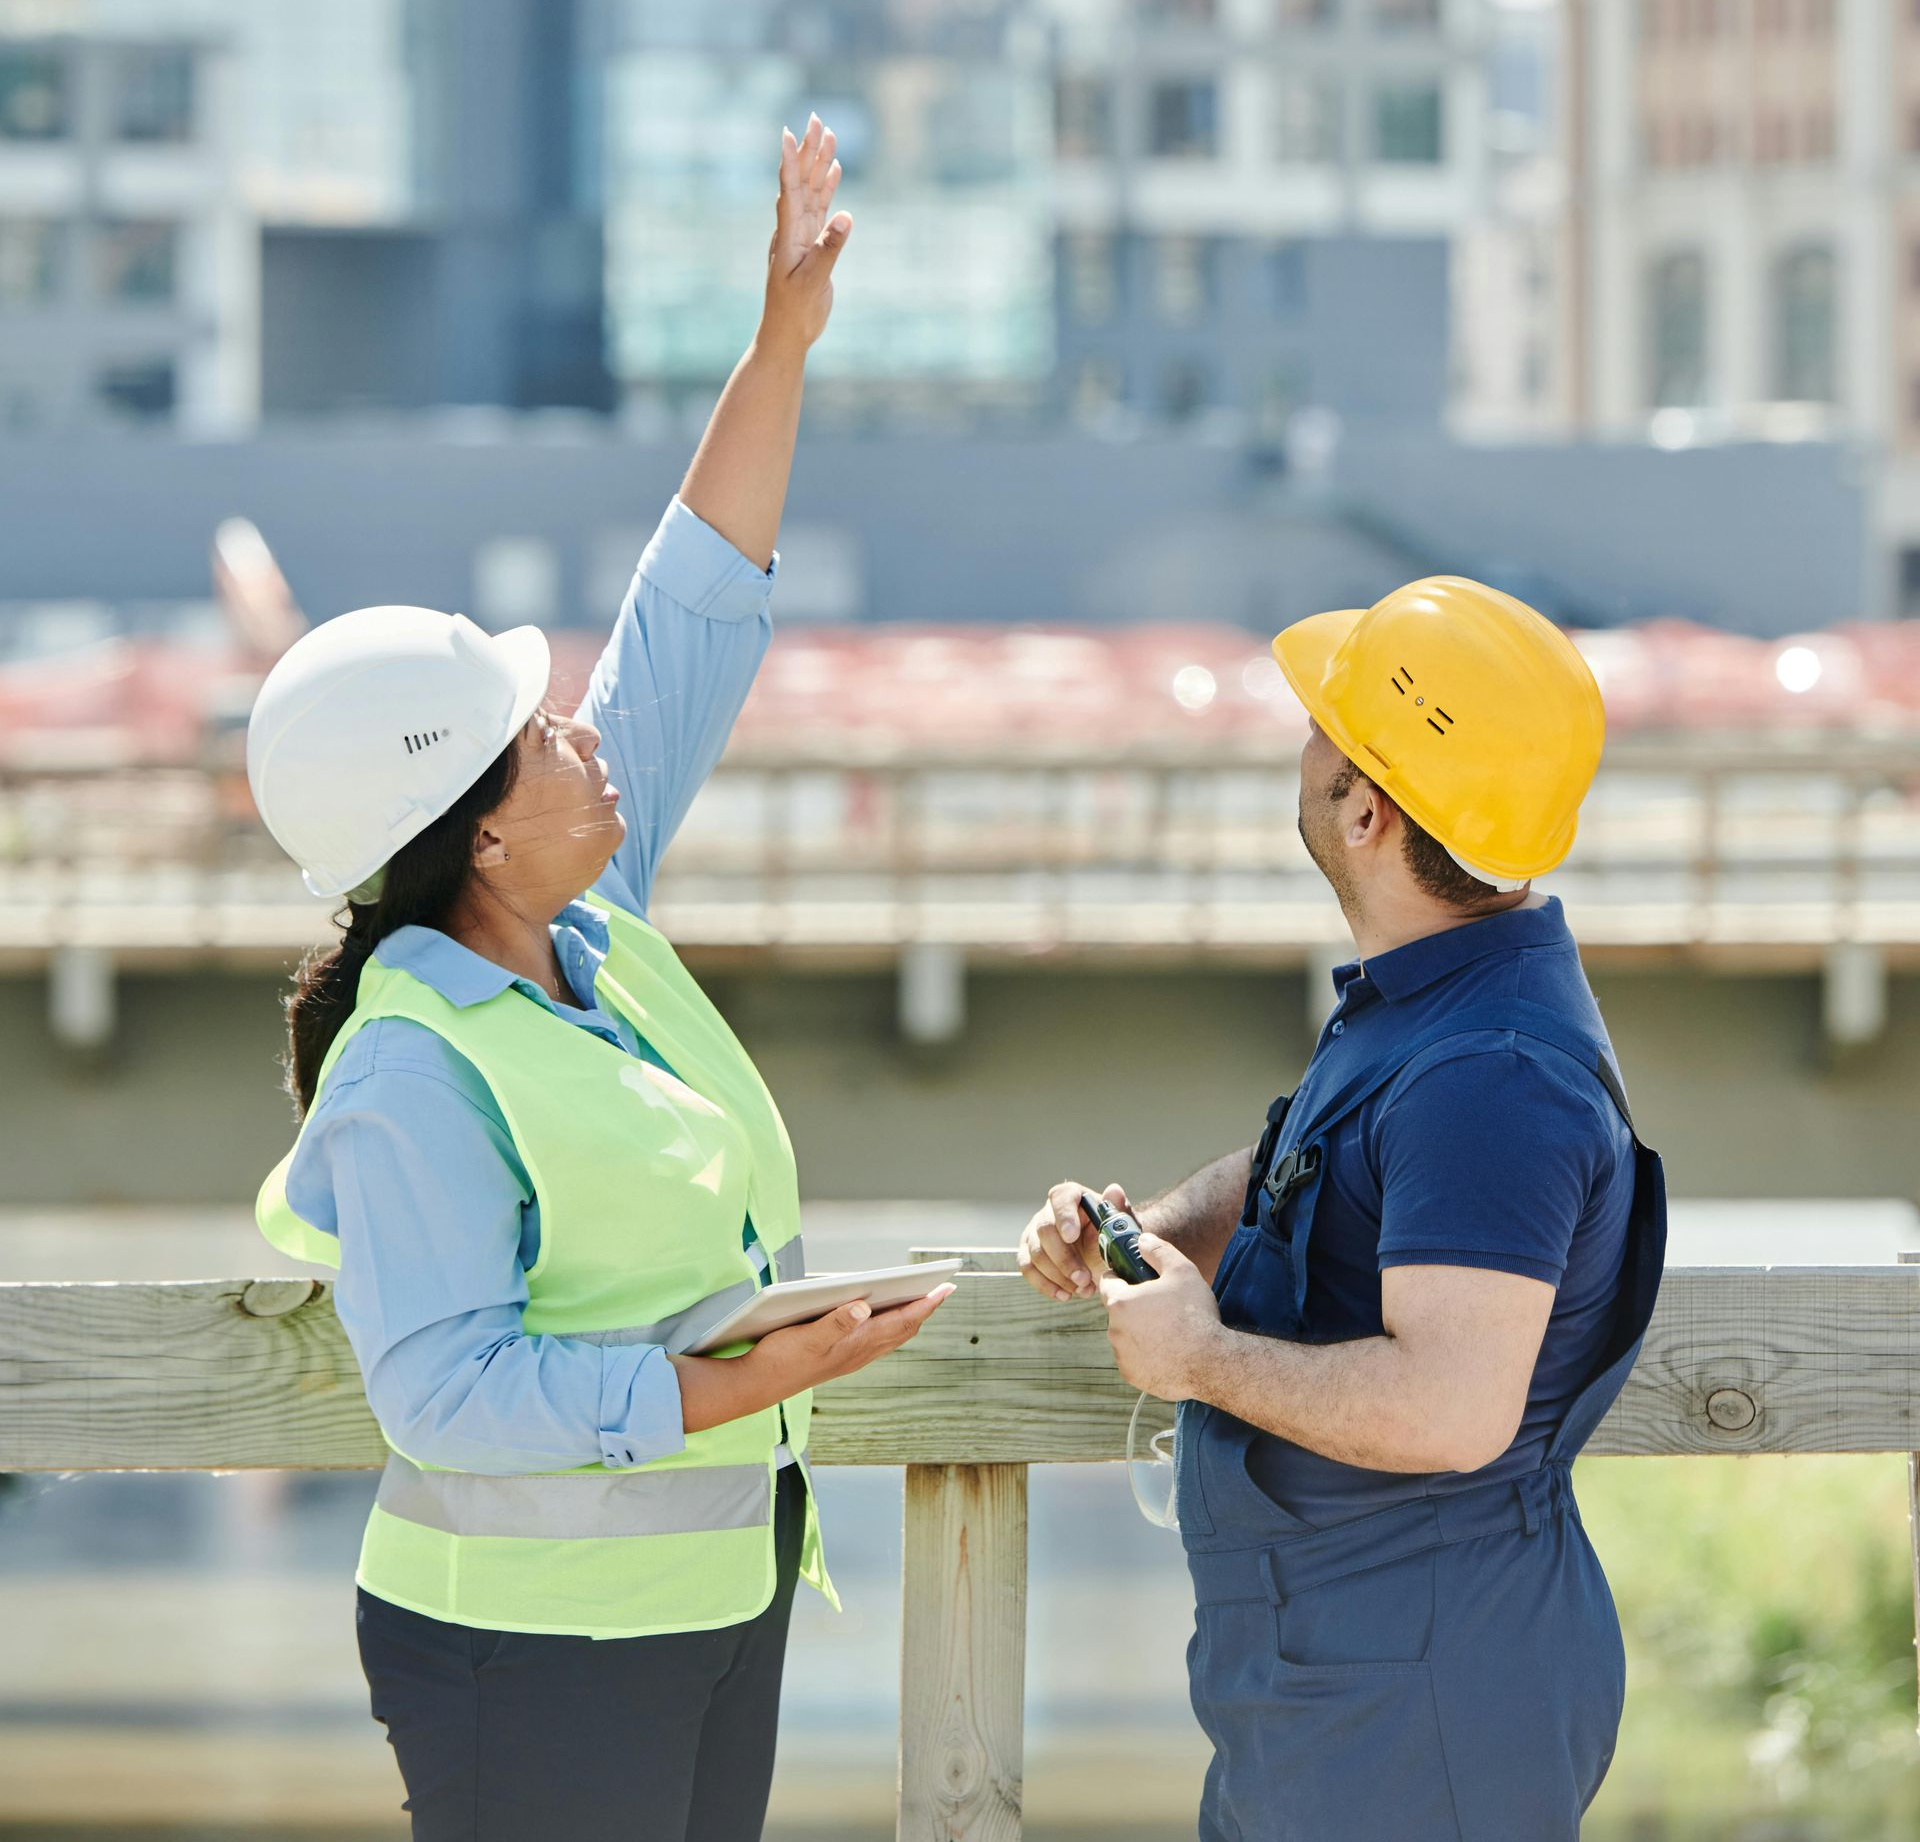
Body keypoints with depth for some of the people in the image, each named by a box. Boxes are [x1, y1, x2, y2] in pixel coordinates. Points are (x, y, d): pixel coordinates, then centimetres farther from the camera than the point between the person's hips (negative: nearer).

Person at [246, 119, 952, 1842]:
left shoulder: (590, 936, 5)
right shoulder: (414, 1080, -20)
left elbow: (688, 632, 11)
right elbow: (449, 1389, -23)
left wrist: (784, 347, 10)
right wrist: (741, 1386, -26)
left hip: (714, 1602, 9)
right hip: (537, 1651, -9)